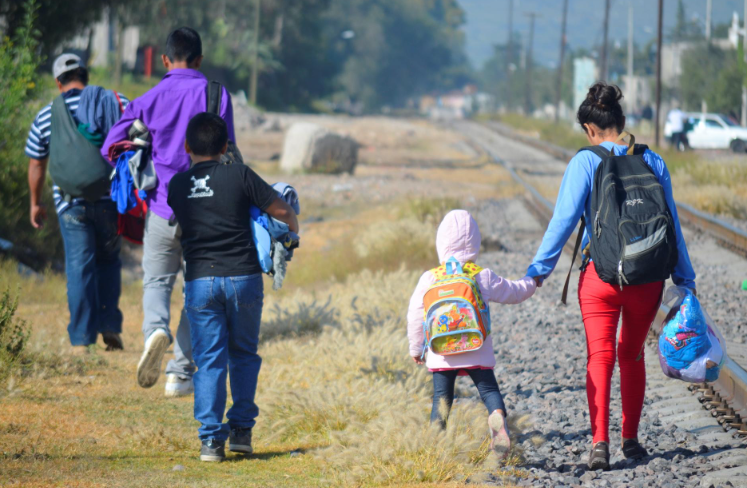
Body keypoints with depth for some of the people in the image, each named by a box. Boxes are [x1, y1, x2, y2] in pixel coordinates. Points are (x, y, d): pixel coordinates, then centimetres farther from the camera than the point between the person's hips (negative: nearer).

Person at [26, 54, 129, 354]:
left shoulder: (45, 117, 4)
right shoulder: (115, 103, 1)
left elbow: (36, 164, 11)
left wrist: (35, 203, 23)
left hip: (71, 202, 0)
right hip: (110, 199, 0)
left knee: (79, 267, 2)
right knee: (108, 260, 18)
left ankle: (82, 339, -1)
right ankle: (110, 326, 10)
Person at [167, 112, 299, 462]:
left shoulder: (177, 185, 4)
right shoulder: (239, 176, -4)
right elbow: (282, 211, 0)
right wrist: (293, 230, 21)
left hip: (200, 281, 1)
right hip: (242, 276, -1)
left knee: (209, 360, 3)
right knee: (244, 355, 15)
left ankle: (211, 438, -4)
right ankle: (241, 429, 13)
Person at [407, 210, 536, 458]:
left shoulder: (429, 279, -1)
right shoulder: (484, 277, -1)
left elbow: (415, 316, 4)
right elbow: (514, 292, 13)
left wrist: (416, 347, 18)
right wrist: (531, 283, 35)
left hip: (441, 353, 1)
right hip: (477, 353, 0)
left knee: (442, 395, 8)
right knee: (488, 389, 3)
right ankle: (497, 415, -26)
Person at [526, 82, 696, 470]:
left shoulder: (585, 162, -5)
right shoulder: (653, 163, 3)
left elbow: (565, 219, -9)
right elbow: (671, 225, 7)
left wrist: (539, 269, -3)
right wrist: (685, 279, 15)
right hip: (647, 276, 3)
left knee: (599, 357, -2)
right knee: (632, 355, 19)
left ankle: (599, 440, -18)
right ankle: (630, 439, 22)